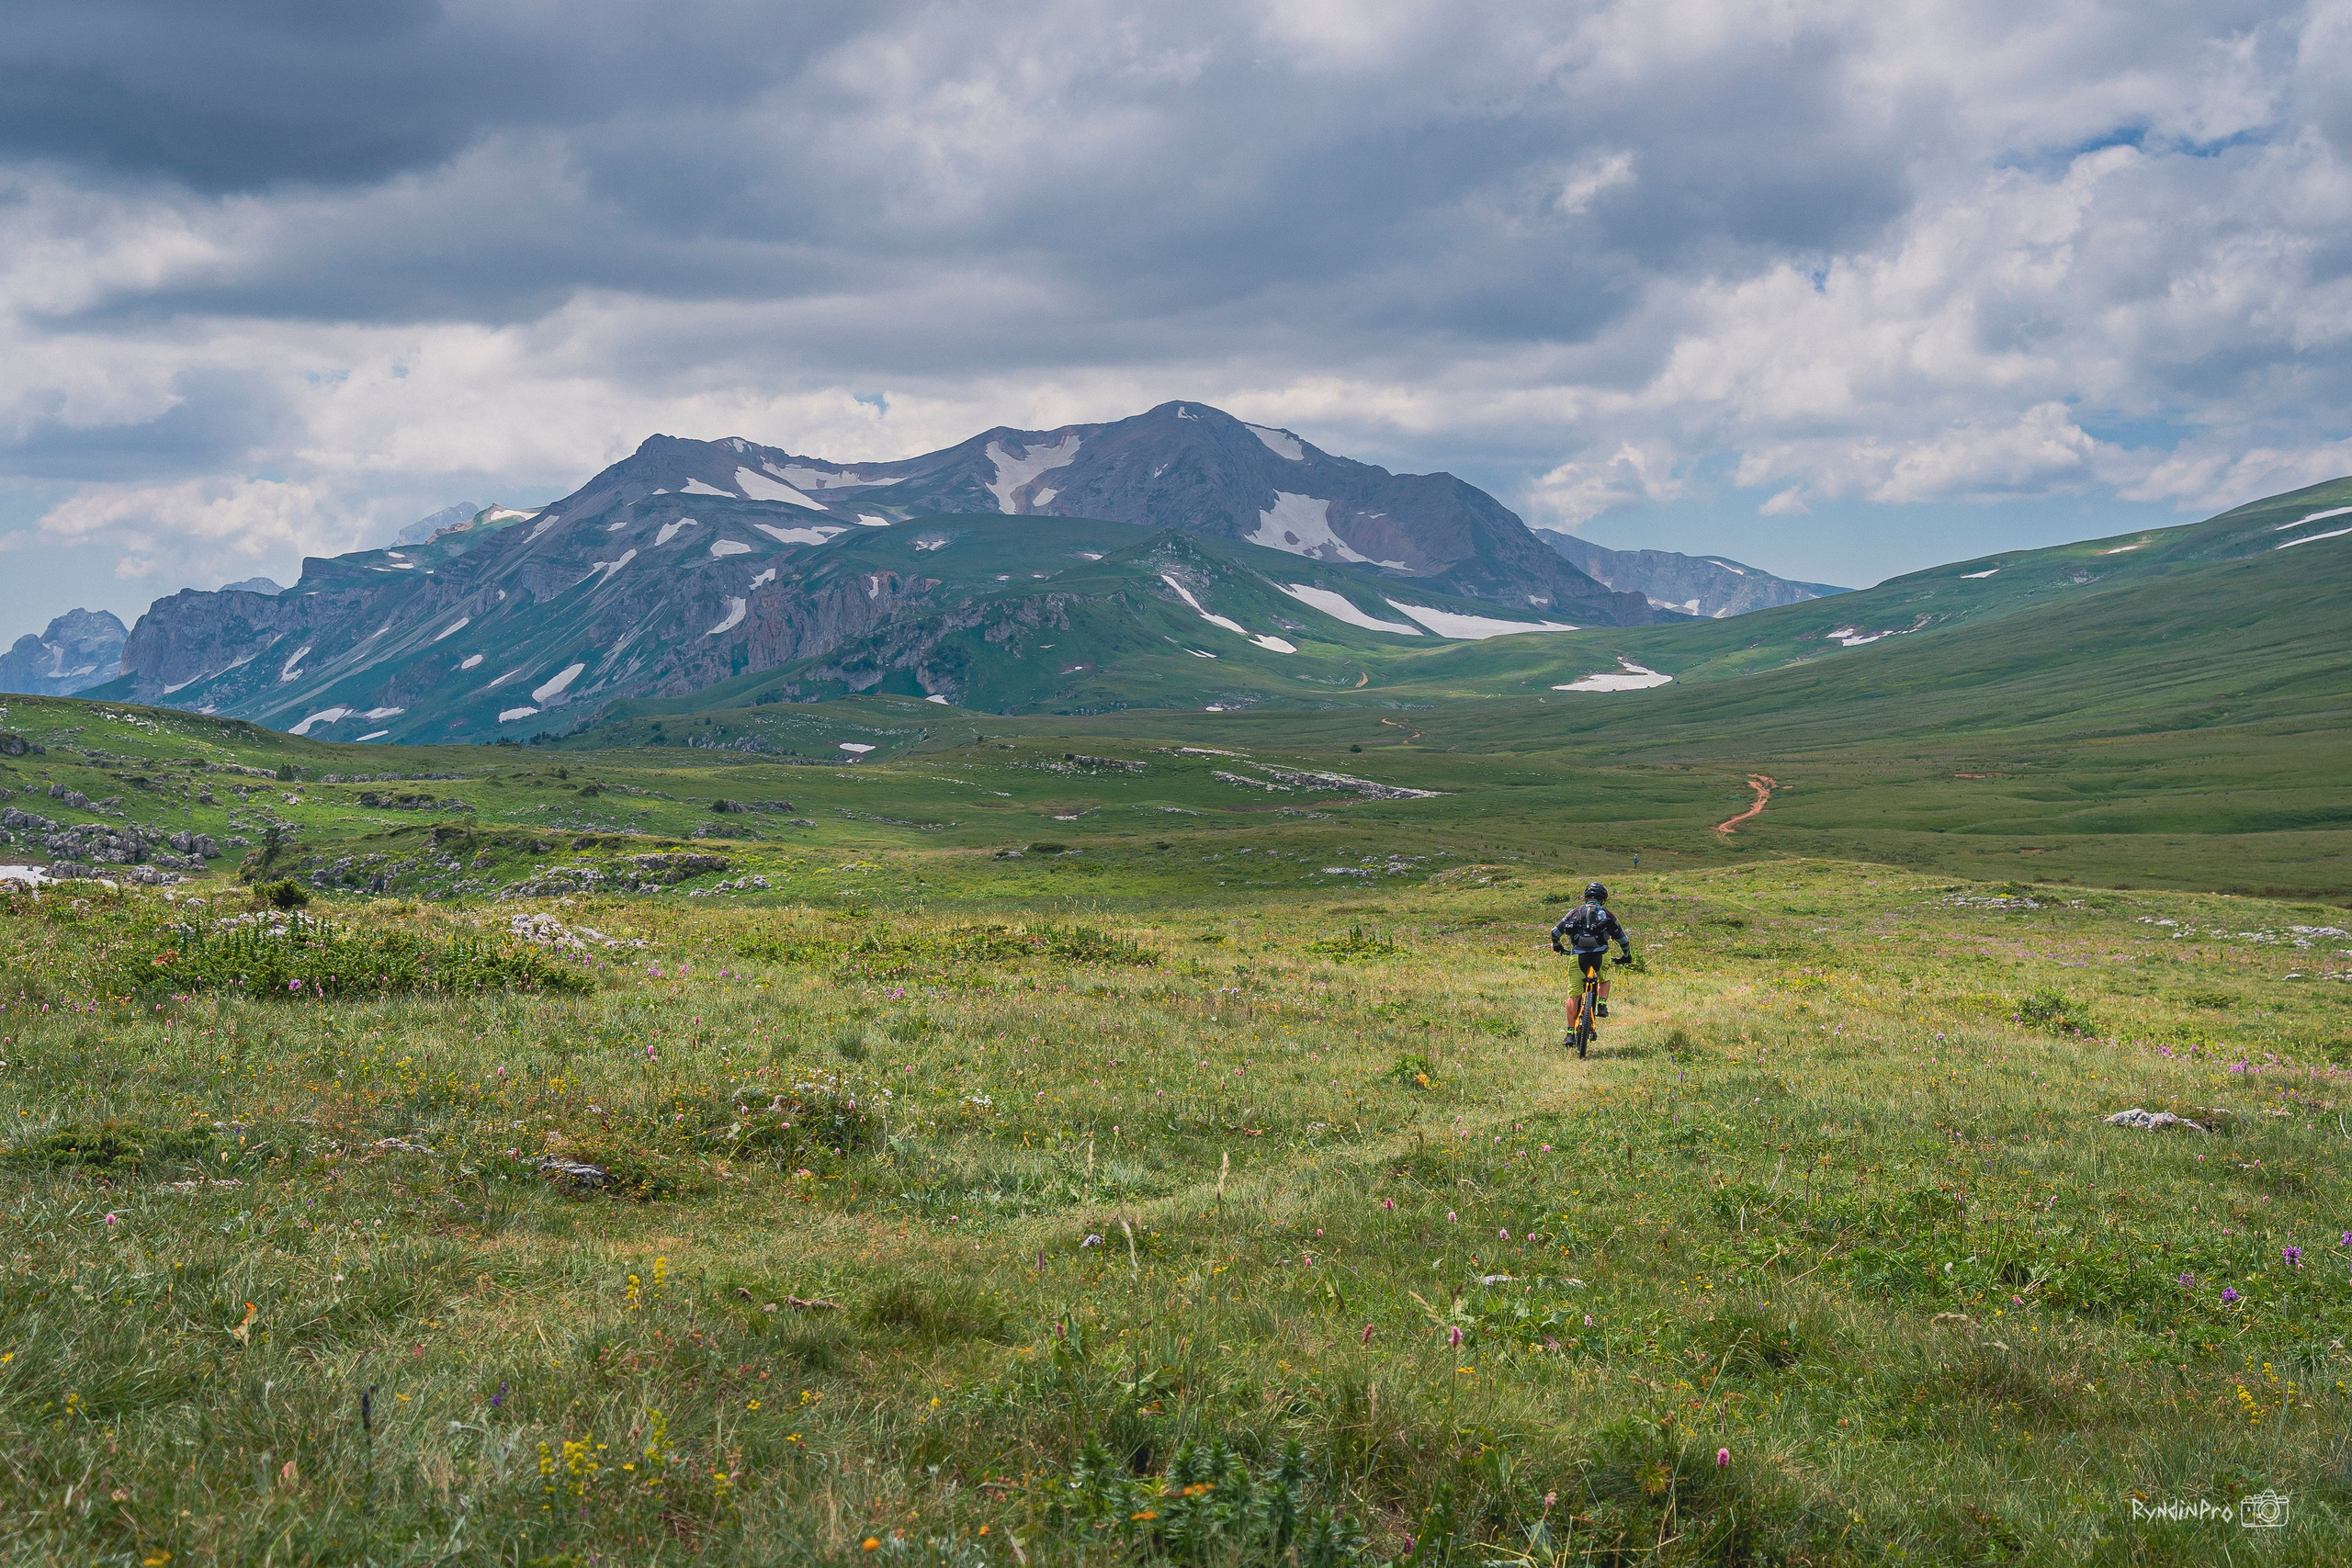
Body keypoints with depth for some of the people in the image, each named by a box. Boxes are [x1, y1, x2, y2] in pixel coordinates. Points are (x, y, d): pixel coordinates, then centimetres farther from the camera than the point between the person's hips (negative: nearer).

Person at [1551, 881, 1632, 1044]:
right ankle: (1602, 1005, 9)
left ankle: (1570, 1032, -1)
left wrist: (1557, 946, 40)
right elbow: (1623, 939, 21)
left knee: (1573, 995, 4)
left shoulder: (1575, 912, 17)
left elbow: (1555, 932, 19)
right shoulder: (1606, 915, 16)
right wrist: (1626, 956, 39)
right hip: (1600, 956, 0)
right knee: (1605, 980, 32)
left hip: (1577, 956, 0)